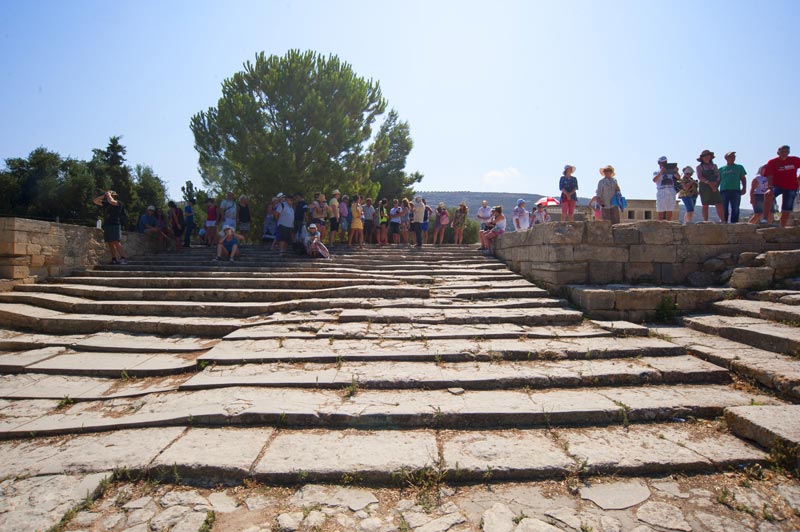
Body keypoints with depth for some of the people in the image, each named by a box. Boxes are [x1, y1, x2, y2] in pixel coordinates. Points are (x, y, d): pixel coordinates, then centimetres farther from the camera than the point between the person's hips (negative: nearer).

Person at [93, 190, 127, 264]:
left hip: (115, 225, -7)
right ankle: (114, 259, 3)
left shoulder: (118, 203, -2)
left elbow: (111, 201, -21)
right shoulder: (105, 203, 18)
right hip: (107, 225, 7)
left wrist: (108, 194, -3)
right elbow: (95, 201, 23)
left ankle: (123, 259, -23)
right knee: (110, 243, 3)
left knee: (116, 242, -18)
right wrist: (103, 196, 12)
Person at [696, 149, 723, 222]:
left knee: (719, 204, -5)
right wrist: (709, 183, -18)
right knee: (705, 205, -4)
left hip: (714, 187, 3)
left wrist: (715, 182, -11)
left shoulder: (714, 166, 18)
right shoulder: (699, 167, 7)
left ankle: (723, 221, -6)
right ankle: (705, 221, -3)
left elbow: (718, 176, 9)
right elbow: (700, 177, -6)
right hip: (704, 187, -3)